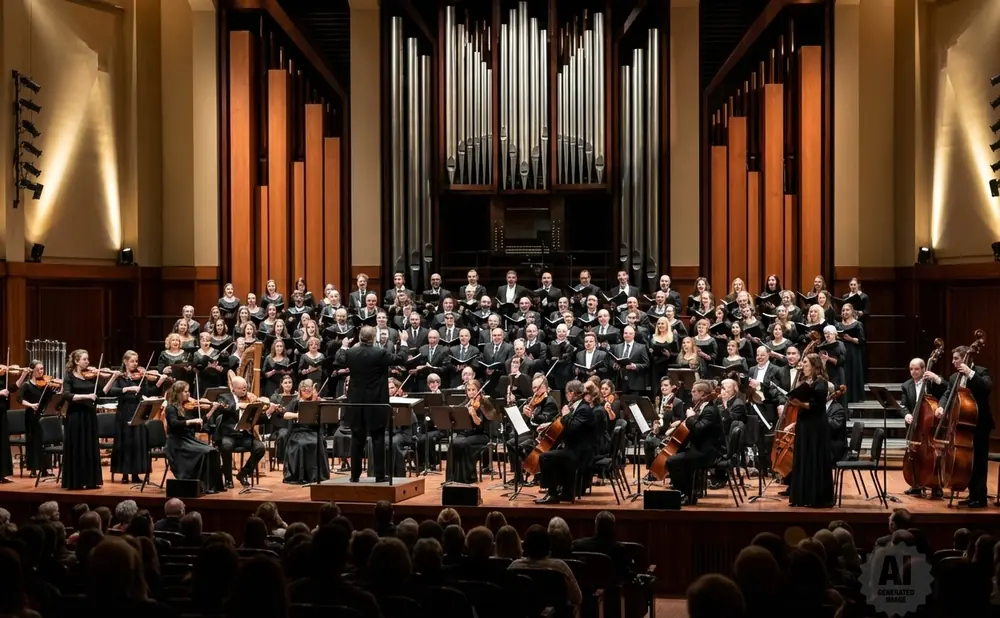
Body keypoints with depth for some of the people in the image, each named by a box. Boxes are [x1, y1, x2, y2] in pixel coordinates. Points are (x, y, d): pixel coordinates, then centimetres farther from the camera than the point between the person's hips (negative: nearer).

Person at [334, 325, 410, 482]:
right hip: (377, 403, -3)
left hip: (357, 402, 3)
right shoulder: (381, 353, -14)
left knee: (357, 438, 9)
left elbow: (338, 360, 18)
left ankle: (355, 474, 10)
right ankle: (380, 475, 2)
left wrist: (343, 346, 35)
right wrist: (403, 342, 12)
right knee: (378, 438, 2)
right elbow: (401, 359, -3)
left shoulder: (350, 353, -4)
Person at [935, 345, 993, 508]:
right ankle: (973, 495, 18)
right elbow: (947, 395, 5)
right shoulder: (954, 377, 12)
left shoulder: (981, 371, -8)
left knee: (979, 461, -5)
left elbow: (988, 387, -26)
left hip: (979, 424, -7)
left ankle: (980, 497, -1)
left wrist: (970, 373, -29)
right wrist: (941, 407, -16)